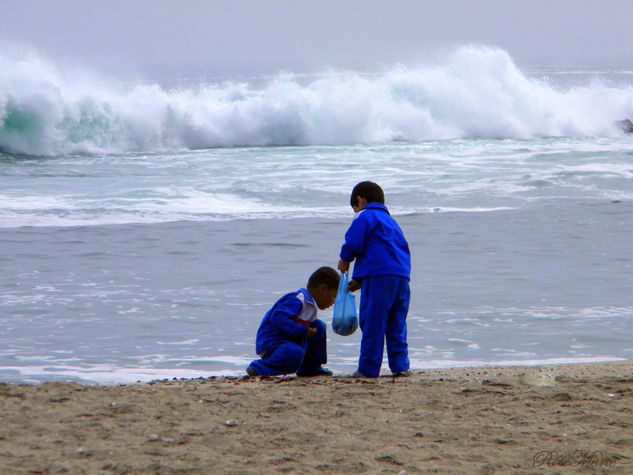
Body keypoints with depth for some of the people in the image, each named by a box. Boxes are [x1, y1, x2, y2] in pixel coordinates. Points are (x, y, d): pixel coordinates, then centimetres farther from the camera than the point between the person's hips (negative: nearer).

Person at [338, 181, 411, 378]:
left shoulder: (364, 217, 3)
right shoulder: (390, 221, 29)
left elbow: (353, 244, -10)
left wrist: (344, 260, 13)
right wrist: (360, 281, 28)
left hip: (378, 277, -8)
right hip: (402, 276, 8)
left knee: (372, 324, -4)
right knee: (396, 325, 13)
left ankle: (369, 368, -3)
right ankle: (400, 366, 10)